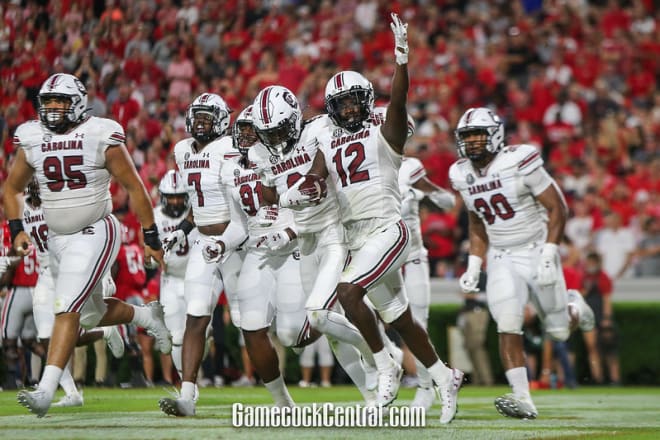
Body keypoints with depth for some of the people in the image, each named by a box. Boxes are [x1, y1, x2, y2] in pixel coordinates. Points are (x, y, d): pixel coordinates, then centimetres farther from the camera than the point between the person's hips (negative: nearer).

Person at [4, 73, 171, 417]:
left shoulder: (101, 137, -11)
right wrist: (17, 230, 0)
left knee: (67, 308, -18)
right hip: (57, 239, 6)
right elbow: (13, 188, 14)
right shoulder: (31, 139, 2)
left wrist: (151, 239, -3)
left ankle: (46, 390, -23)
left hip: (94, 234, -6)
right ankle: (149, 316, 43)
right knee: (91, 314, 15)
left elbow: (134, 188, -5)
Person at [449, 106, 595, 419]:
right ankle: (523, 400, -15)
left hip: (536, 251, -4)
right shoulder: (462, 175, 1)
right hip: (501, 259, 4)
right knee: (507, 326, -15)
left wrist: (548, 257, -20)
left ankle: (573, 306, 41)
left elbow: (556, 209, -13)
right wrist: (474, 266, 7)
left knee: (558, 331, 6)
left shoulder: (519, 164, -18)